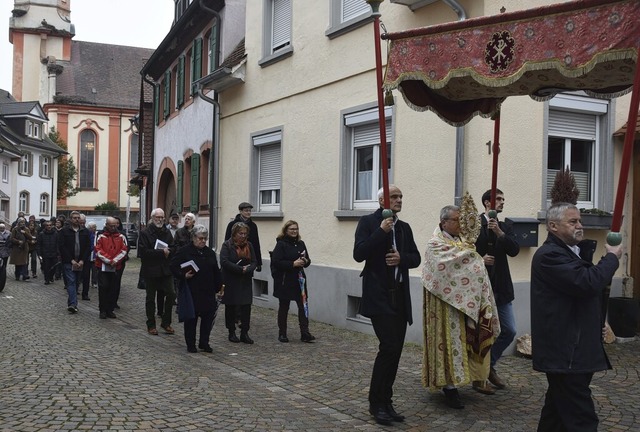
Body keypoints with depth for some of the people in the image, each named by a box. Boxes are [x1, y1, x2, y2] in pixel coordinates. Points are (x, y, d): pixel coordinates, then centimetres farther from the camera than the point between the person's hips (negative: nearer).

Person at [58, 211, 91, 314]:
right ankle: (73, 304, -19)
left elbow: (88, 247, 6)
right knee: (71, 282, -11)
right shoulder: (64, 231, 0)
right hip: (68, 262, -3)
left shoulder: (85, 231, 8)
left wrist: (82, 260, -6)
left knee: (76, 283, 8)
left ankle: (71, 304, 18)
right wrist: (71, 260, -11)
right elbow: (61, 247, -5)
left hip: (80, 262, 3)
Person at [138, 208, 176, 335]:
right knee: (150, 298, 8)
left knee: (171, 294, -3)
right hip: (150, 270, -4)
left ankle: (166, 322, 11)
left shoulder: (167, 232, 10)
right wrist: (161, 252, -17)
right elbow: (143, 252, -17)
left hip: (166, 270, 4)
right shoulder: (145, 233, -6)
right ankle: (151, 325, 19)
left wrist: (167, 252, -16)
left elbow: (173, 249, 6)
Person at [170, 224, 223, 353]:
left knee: (208, 317, 3)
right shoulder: (184, 252, -5)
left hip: (208, 292, 4)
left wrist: (219, 287, 12)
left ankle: (204, 343, 16)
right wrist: (183, 275, -19)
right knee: (191, 318, 4)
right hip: (191, 292, -4)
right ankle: (190, 344, 16)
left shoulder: (210, 253, 10)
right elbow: (173, 267, -5)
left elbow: (216, 272, 15)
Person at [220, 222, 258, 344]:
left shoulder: (249, 245, 9)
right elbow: (224, 262, -17)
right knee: (231, 307, 6)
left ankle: (244, 333, 5)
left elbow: (254, 261, 4)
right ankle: (231, 333, 18)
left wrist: (248, 270, -17)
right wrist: (240, 269, -20)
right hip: (231, 282, -3)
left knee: (246, 307, -1)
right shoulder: (227, 245, -6)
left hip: (246, 282, 4)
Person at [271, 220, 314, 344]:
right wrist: (293, 264, -21)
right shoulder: (281, 244, -8)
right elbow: (276, 262, -17)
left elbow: (307, 260, 17)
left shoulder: (300, 244, 11)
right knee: (283, 308, 6)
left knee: (303, 306, -2)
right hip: (284, 281, -5)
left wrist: (305, 261, -6)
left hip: (299, 279, 5)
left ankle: (305, 333, 0)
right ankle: (282, 334, 17)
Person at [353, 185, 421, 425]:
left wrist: (402, 258, -9)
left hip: (400, 296, 7)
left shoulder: (404, 227, 14)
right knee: (389, 347, -14)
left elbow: (416, 258, 13)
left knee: (395, 350, 7)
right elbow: (358, 254, -15)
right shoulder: (368, 222, -4)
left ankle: (385, 402, 18)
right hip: (379, 296, -6)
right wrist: (381, 231, -19)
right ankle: (377, 403, 2)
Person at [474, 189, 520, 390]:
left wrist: (499, 232, -18)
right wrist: (479, 259, -22)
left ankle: (489, 366, 27)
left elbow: (515, 250, -6)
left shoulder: (505, 228, 10)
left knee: (509, 331, 8)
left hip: (501, 288, 5)